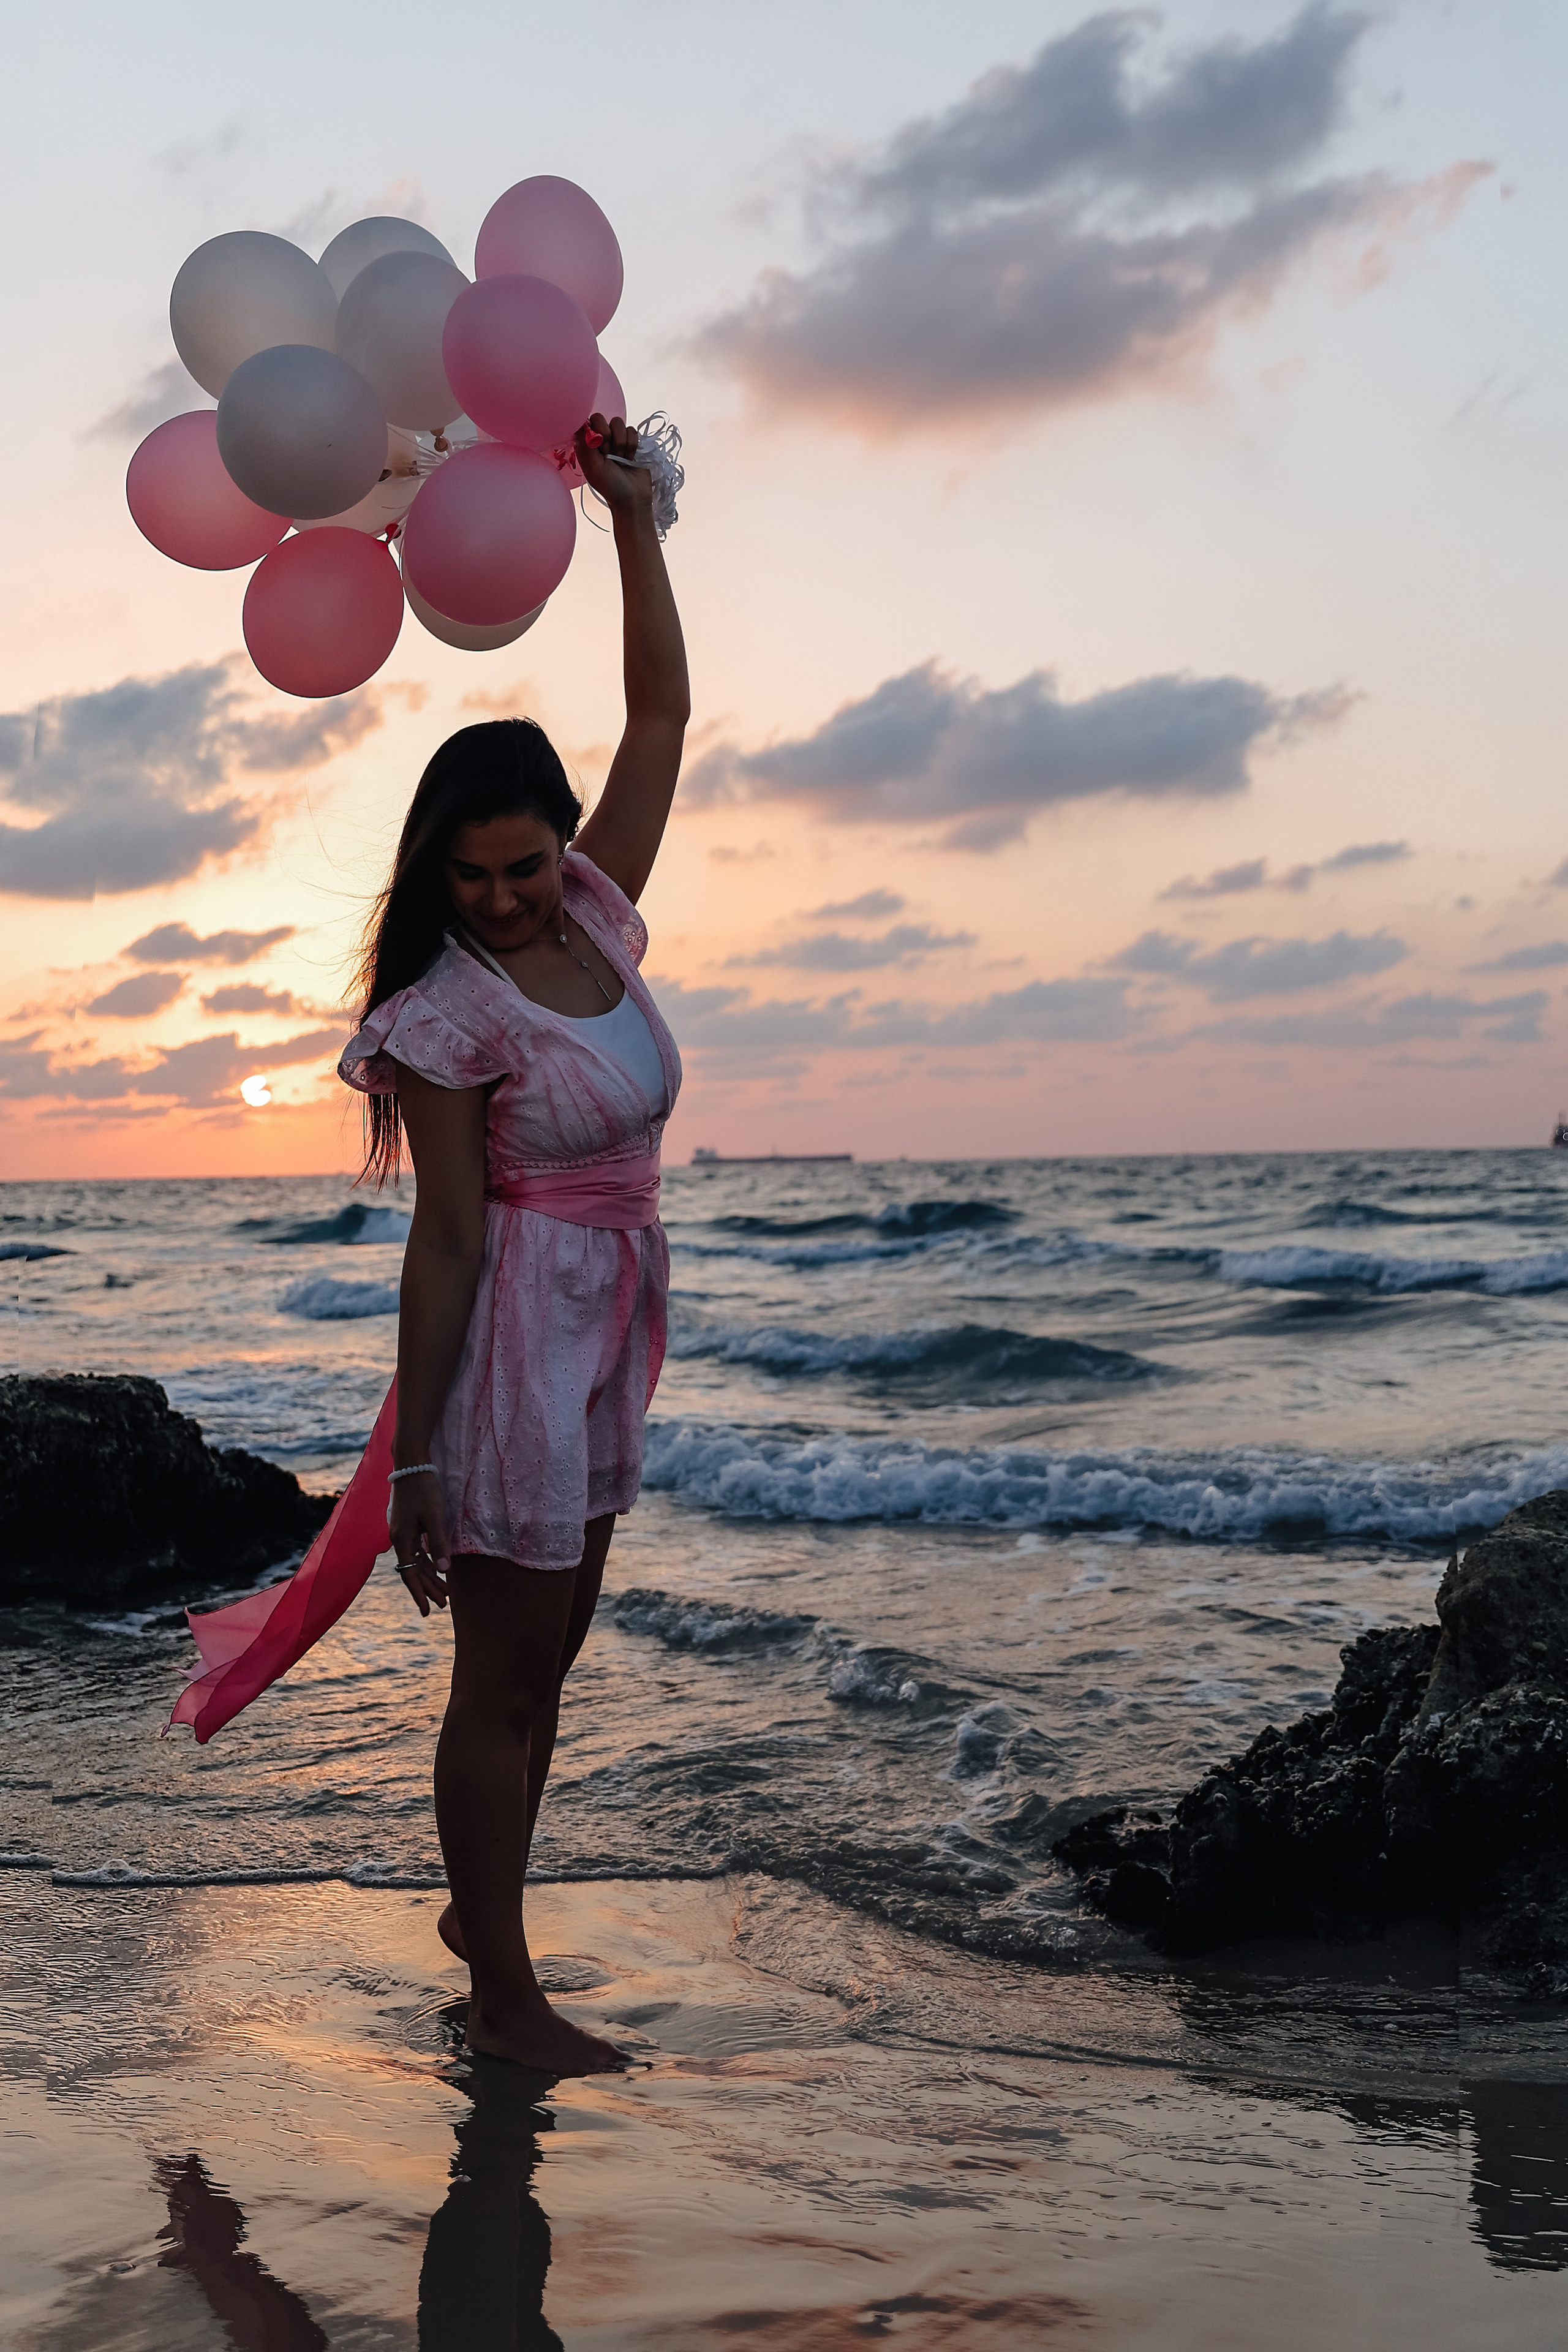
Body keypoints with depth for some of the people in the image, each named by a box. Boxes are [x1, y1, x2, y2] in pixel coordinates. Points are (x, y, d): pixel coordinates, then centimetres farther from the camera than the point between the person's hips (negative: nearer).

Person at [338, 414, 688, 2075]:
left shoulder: (597, 921, 2)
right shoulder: (451, 1014, -16)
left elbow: (662, 712, 6)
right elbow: (445, 1234, -16)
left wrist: (634, 519, -1)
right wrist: (413, 1457, -15)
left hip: (609, 1328, 7)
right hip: (512, 1331, -7)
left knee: (548, 1654, 18)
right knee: (504, 1674, 3)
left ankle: (476, 1908, 35)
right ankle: (505, 2000, 15)